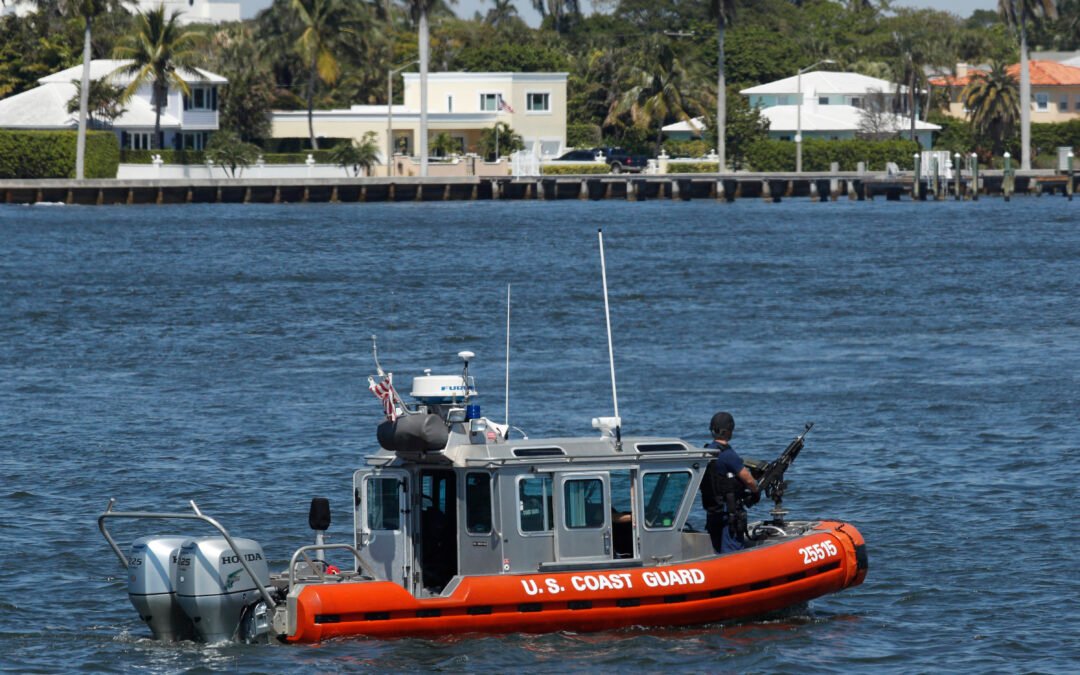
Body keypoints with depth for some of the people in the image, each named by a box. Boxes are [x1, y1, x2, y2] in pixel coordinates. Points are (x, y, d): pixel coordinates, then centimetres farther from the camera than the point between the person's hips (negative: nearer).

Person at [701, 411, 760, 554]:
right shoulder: (728, 454, -18)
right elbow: (748, 479, -13)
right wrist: (755, 492, 8)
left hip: (711, 512, 8)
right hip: (729, 511, -8)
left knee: (718, 553, 15)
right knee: (731, 552, -6)